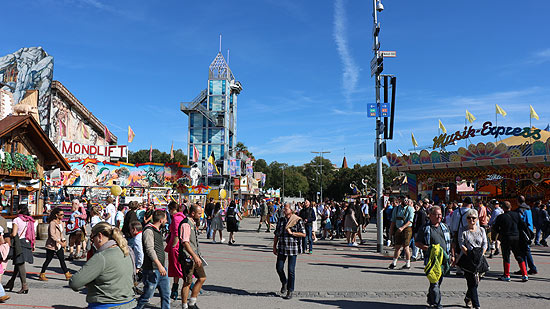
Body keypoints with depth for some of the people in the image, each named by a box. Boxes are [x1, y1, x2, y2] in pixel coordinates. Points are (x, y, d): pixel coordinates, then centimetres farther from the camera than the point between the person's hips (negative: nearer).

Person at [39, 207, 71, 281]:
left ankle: (67, 275, 5)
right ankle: (42, 275, 21)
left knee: (62, 259, 5)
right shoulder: (52, 223, -16)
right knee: (48, 260, 4)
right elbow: (52, 235, -23)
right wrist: (60, 243, -27)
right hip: (51, 245, -7)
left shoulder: (61, 223, 9)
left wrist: (64, 241, 6)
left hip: (59, 246, 7)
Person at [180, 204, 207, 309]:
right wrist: (195, 256, -29)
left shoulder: (193, 223, 14)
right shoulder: (186, 224, -17)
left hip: (195, 256, 10)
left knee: (202, 278, 11)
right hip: (188, 257, -9)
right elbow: (185, 243, -25)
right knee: (187, 282, 0)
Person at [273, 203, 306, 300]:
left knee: (291, 270, -1)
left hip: (293, 249, -4)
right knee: (279, 267, 0)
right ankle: (284, 283, 29)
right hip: (282, 248, 4)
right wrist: (274, 246, 11)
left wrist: (292, 233, -15)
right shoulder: (281, 220, 10)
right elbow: (276, 234, 14)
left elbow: (303, 234, -7)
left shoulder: (298, 221, -4)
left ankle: (290, 291, 13)